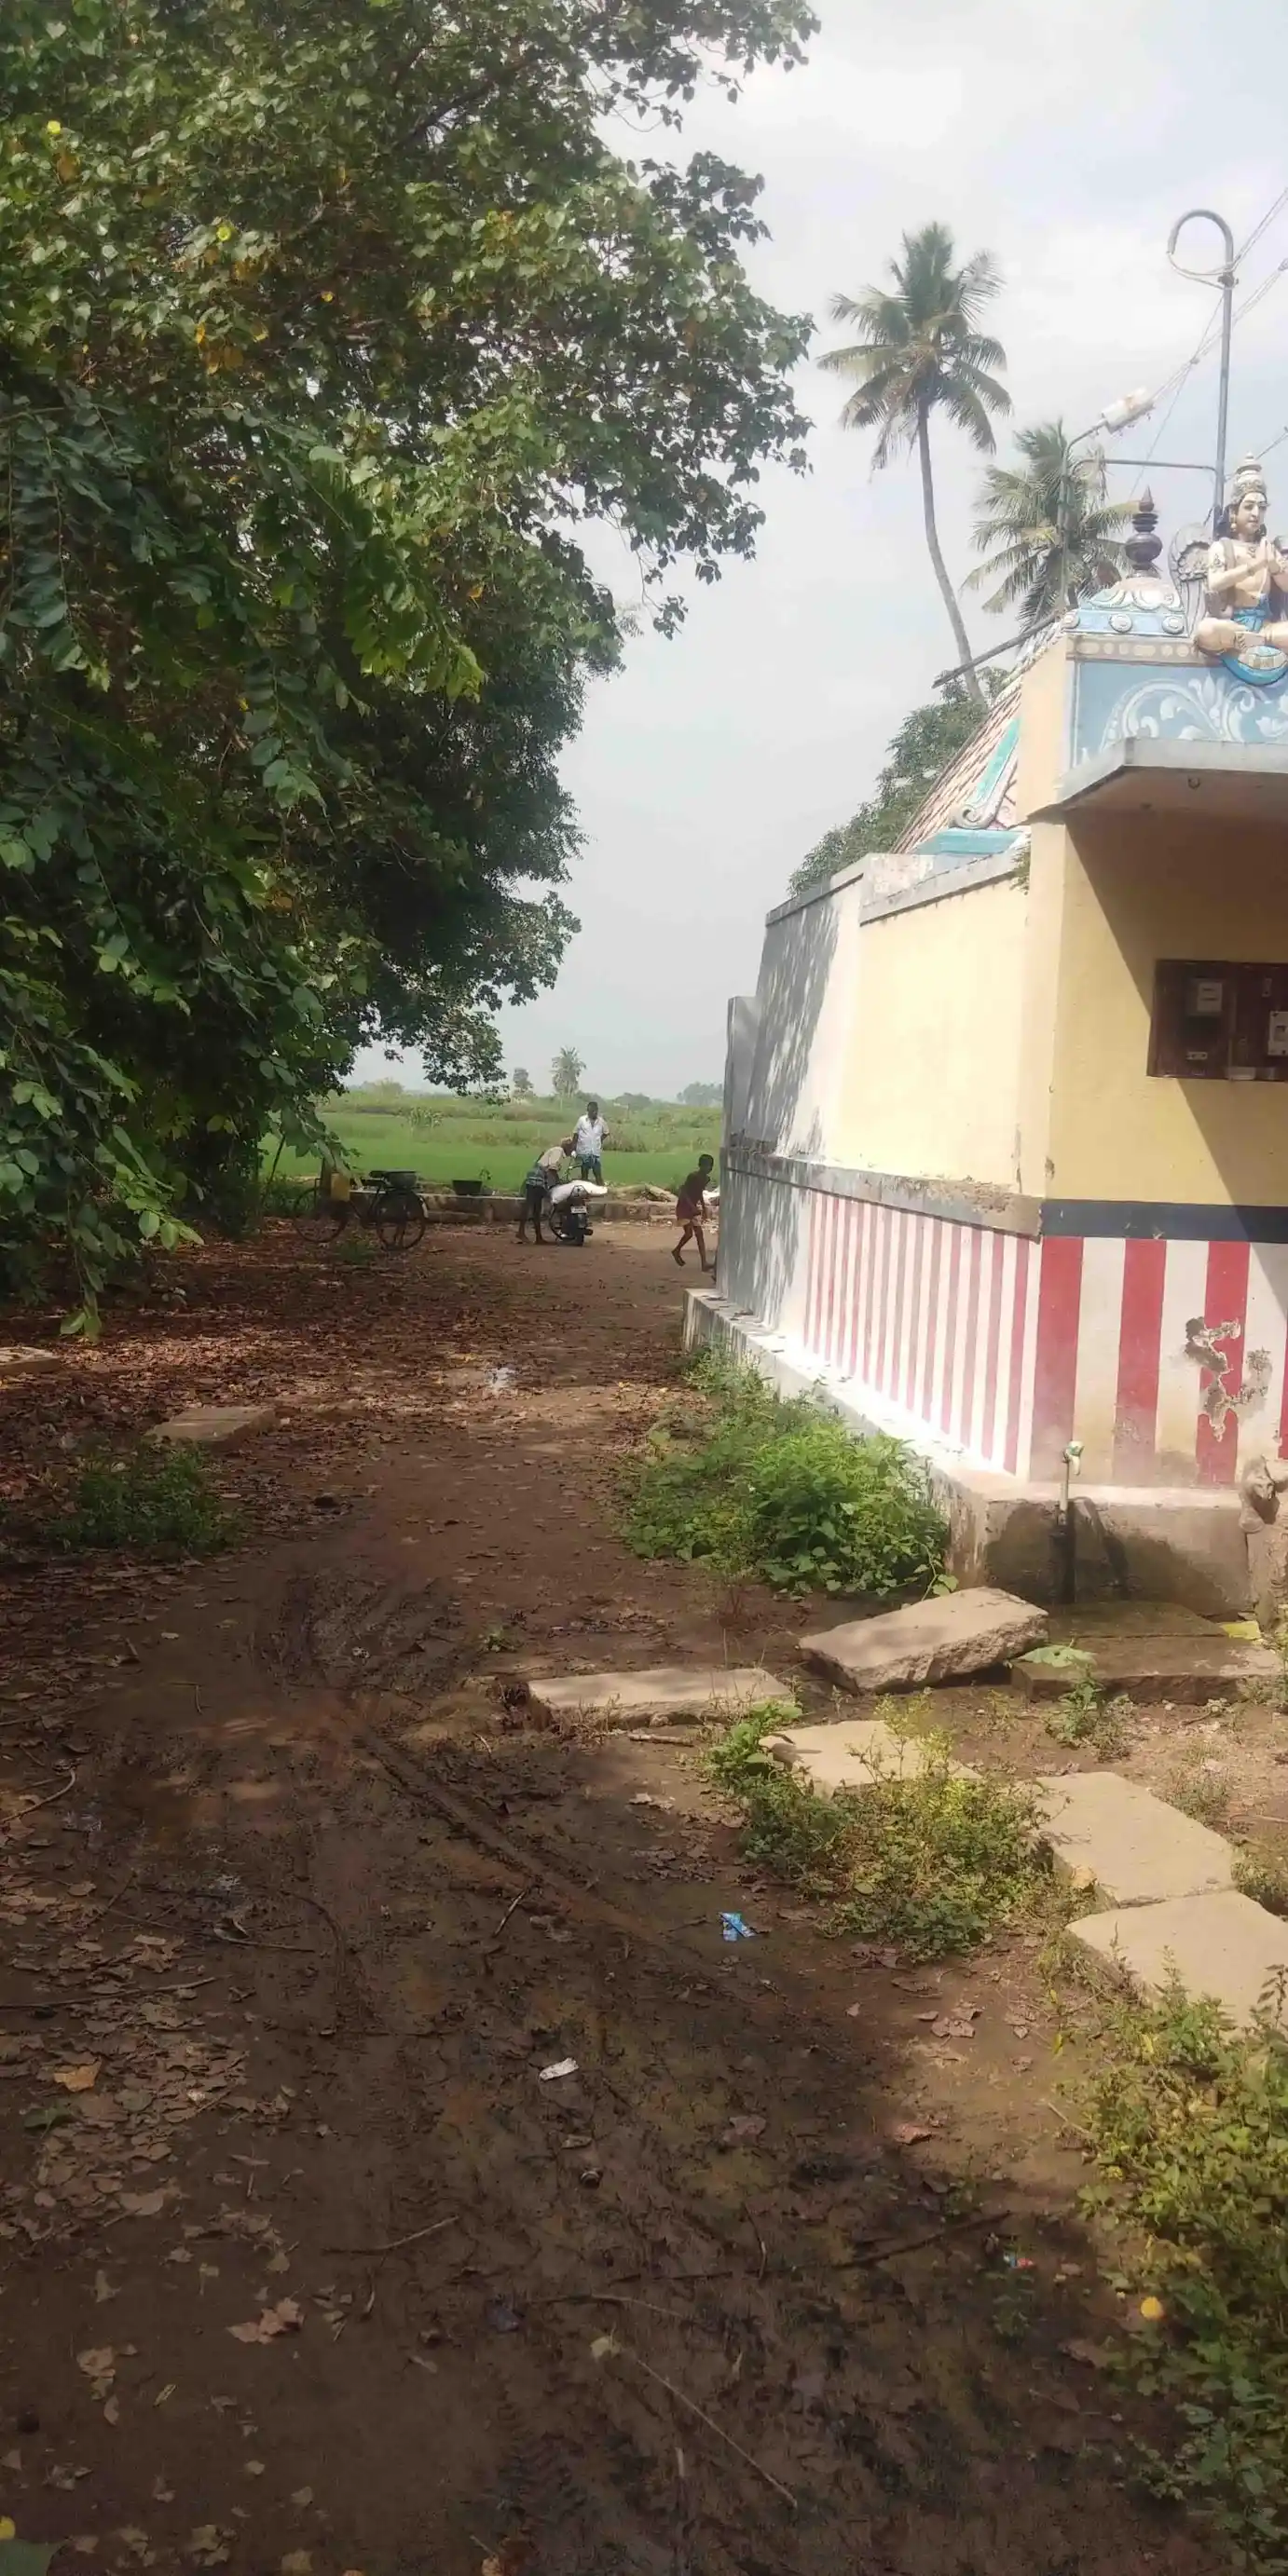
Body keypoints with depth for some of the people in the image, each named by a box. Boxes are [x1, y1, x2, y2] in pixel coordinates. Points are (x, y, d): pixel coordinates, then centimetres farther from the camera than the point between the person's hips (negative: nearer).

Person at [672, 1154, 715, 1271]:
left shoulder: (707, 1179, 0)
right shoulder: (693, 1176, -23)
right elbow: (683, 1192, -25)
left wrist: (704, 1207, 10)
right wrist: (692, 1207, -31)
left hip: (694, 1208, 8)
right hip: (684, 1207, -8)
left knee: (699, 1234, 3)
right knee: (689, 1233, -7)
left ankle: (704, 1263, 6)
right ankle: (677, 1251, 20)